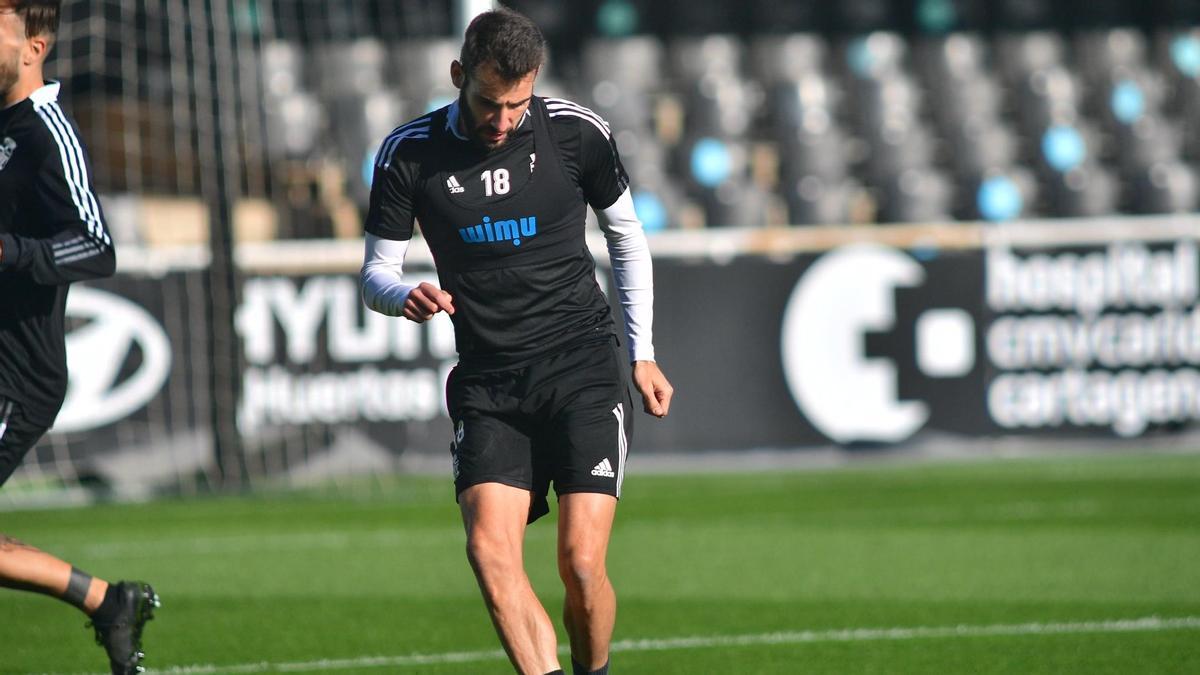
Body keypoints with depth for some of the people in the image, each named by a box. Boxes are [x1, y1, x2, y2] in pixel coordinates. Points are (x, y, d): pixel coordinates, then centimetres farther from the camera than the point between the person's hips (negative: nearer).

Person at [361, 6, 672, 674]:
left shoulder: (578, 133, -2)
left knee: (581, 561, -12)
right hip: (488, 380, 1)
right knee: (490, 548, -20)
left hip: (583, 367, -1)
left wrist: (642, 353, 12)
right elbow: (377, 271, 6)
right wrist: (406, 296, -18)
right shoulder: (409, 154, -2)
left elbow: (626, 234, 14)